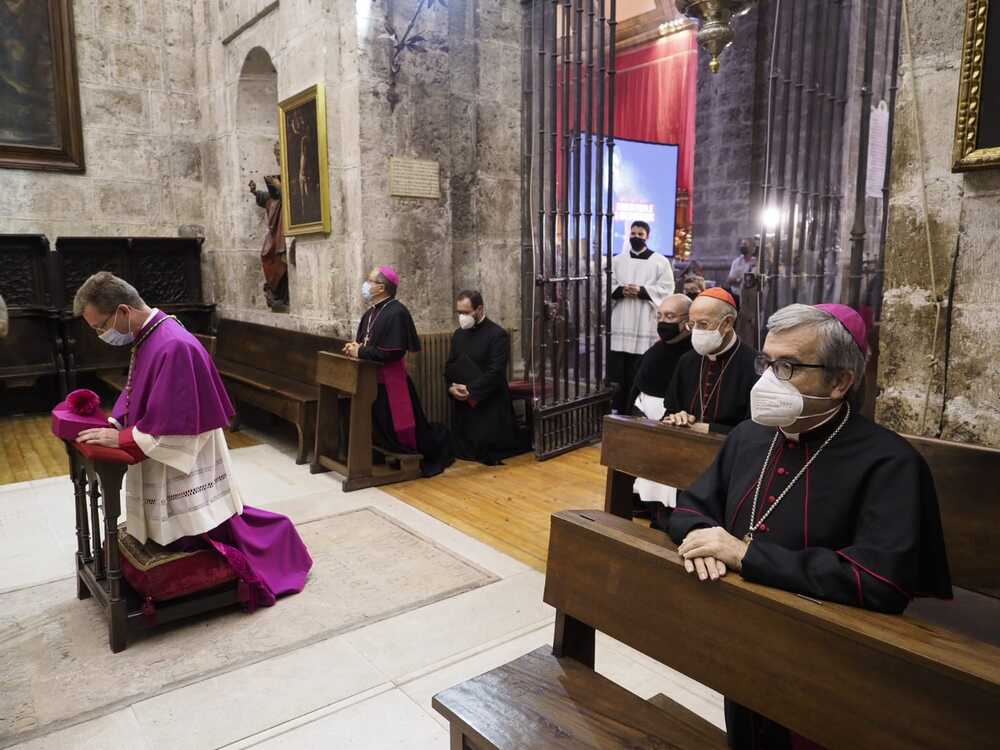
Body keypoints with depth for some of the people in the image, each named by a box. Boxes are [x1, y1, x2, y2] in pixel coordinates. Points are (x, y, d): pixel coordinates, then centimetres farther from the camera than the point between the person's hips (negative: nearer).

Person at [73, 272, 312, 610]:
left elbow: (172, 429, -28)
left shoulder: (174, 347, -27)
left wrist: (120, 438, -22)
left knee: (183, 544, 5)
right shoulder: (147, 337, 3)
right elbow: (134, 395, 13)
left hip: (183, 471, -10)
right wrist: (113, 425, -3)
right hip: (164, 467, 10)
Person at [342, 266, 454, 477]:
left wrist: (360, 352, -18)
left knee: (400, 430, 2)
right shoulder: (370, 313, 9)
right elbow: (364, 341, 17)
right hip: (372, 379, 8)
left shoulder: (396, 313, -18)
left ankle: (438, 442, 24)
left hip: (390, 382, -8)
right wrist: (355, 346, -6)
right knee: (378, 428, 17)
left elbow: (393, 351, -24)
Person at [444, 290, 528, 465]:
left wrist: (470, 390, -18)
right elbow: (450, 365, 13)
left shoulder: (497, 334, -12)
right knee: (462, 449, 9)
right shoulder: (459, 334, 10)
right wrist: (452, 387, -6)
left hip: (488, 403, -7)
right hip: (461, 402, 7)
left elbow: (495, 372, -18)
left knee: (488, 449, -2)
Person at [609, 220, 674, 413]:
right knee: (617, 371, 1)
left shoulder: (660, 261, 5)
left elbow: (666, 289, -2)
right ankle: (617, 411, 10)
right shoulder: (617, 260, 13)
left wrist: (642, 291, -15)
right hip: (620, 324, 3)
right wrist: (621, 290, -11)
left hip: (645, 324, -2)